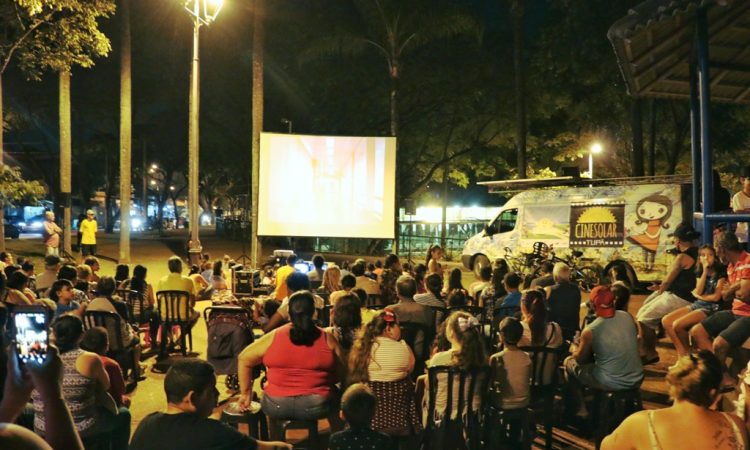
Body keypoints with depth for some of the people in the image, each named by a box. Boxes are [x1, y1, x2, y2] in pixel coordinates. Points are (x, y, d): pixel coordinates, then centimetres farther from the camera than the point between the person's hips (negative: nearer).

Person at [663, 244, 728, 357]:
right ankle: (682, 354, -10)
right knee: (666, 321, -11)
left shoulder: (721, 273, -6)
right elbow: (698, 291, -3)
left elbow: (716, 297, -12)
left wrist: (699, 296, 1)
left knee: (677, 325, -25)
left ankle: (688, 354, -2)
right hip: (697, 305, 8)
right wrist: (705, 271, -7)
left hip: (712, 307, -8)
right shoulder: (700, 272, 13)